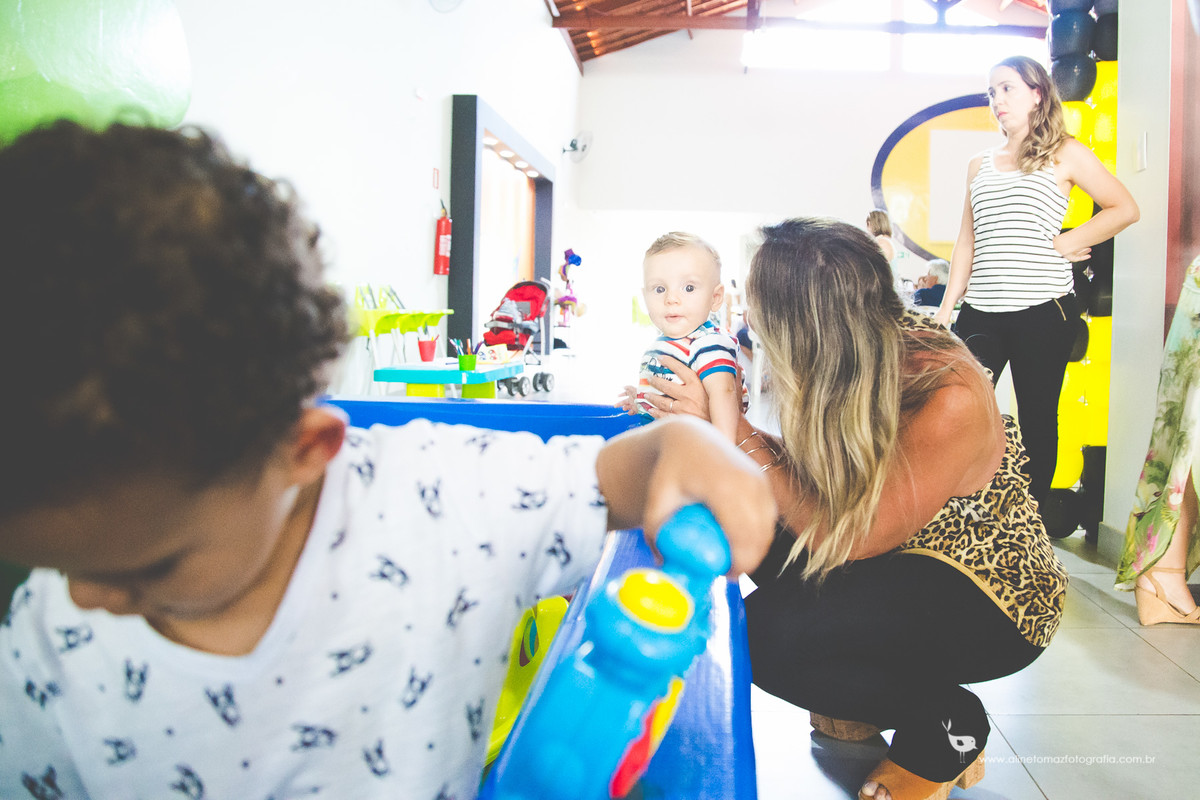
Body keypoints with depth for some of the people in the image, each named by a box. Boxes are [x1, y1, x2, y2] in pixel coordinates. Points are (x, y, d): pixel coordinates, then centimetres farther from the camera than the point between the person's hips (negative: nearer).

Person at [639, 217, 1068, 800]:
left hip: (991, 600, -8)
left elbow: (840, 538, -29)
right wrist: (718, 421, -10)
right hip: (900, 561, 8)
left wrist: (732, 430, -27)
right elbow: (812, 476, -2)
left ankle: (945, 730, 2)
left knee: (764, 632, -25)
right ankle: (871, 690, 11)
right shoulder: (857, 361, -11)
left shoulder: (949, 401, -33)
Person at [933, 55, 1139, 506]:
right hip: (980, 312, 4)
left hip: (1042, 309, -3)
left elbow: (1125, 209, 5)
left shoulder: (1065, 154, 6)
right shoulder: (980, 165, 18)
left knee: (1038, 420, 3)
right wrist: (946, 309, 10)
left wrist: (1064, 242, -5)